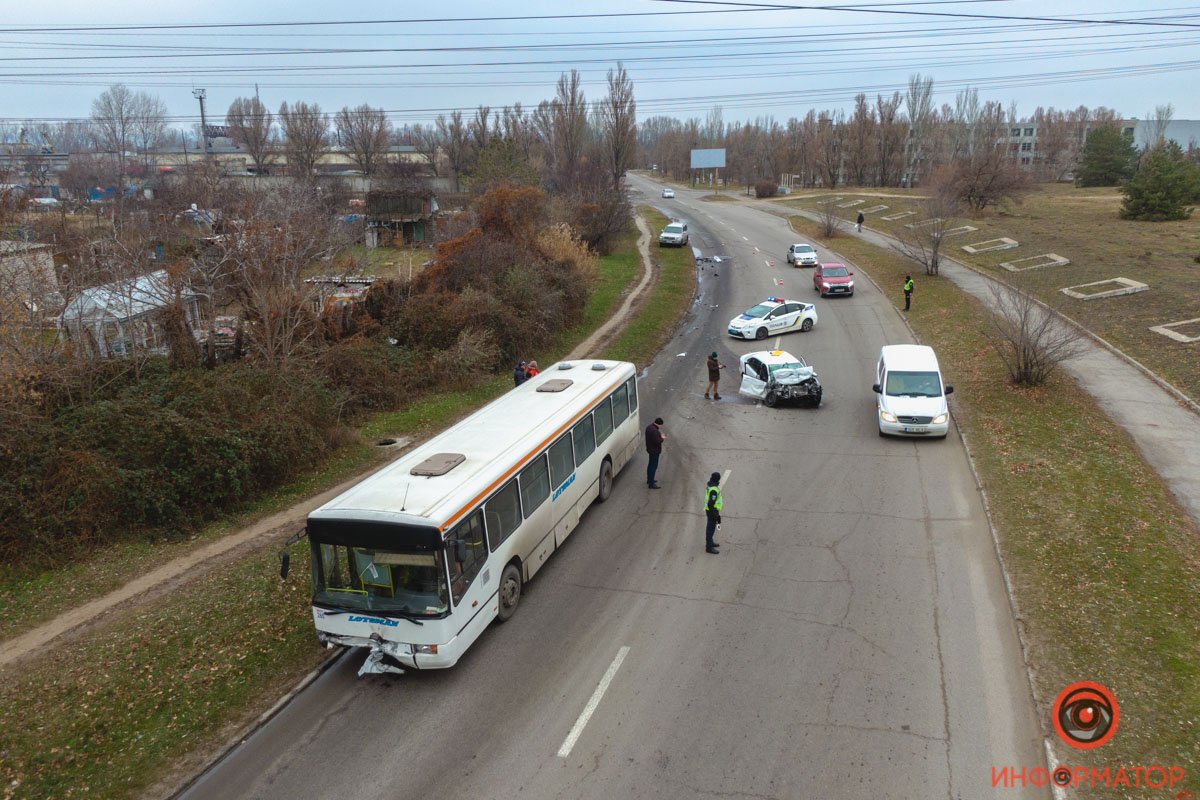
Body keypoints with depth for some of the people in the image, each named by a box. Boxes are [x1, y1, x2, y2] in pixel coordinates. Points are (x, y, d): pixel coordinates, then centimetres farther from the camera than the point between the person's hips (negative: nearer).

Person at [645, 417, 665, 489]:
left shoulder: (649, 427, 3)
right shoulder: (654, 431, -29)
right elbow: (657, 441, -29)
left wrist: (660, 436, 5)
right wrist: (662, 438, -12)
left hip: (650, 449, 10)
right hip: (654, 451, -10)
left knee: (650, 465, 22)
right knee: (654, 466, -3)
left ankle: (649, 480, 36)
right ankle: (651, 484, 2)